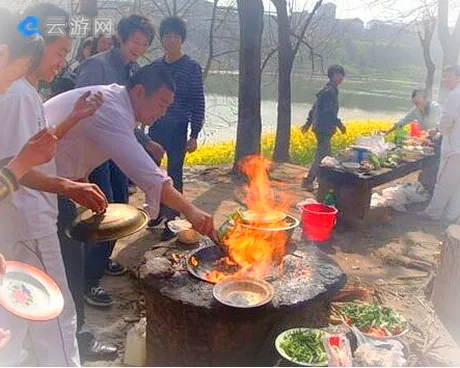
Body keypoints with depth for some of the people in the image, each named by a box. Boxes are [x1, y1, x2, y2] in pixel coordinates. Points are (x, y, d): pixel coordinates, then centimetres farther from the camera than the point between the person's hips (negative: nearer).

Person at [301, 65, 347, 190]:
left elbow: (315, 107, 21)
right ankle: (307, 181, -4)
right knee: (322, 156, -8)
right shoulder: (330, 91, -16)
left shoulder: (332, 90, 16)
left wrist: (308, 122, 25)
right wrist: (339, 124, -16)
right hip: (324, 128, -10)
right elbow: (329, 111, -23)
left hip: (322, 128, 10)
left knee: (326, 155, 15)